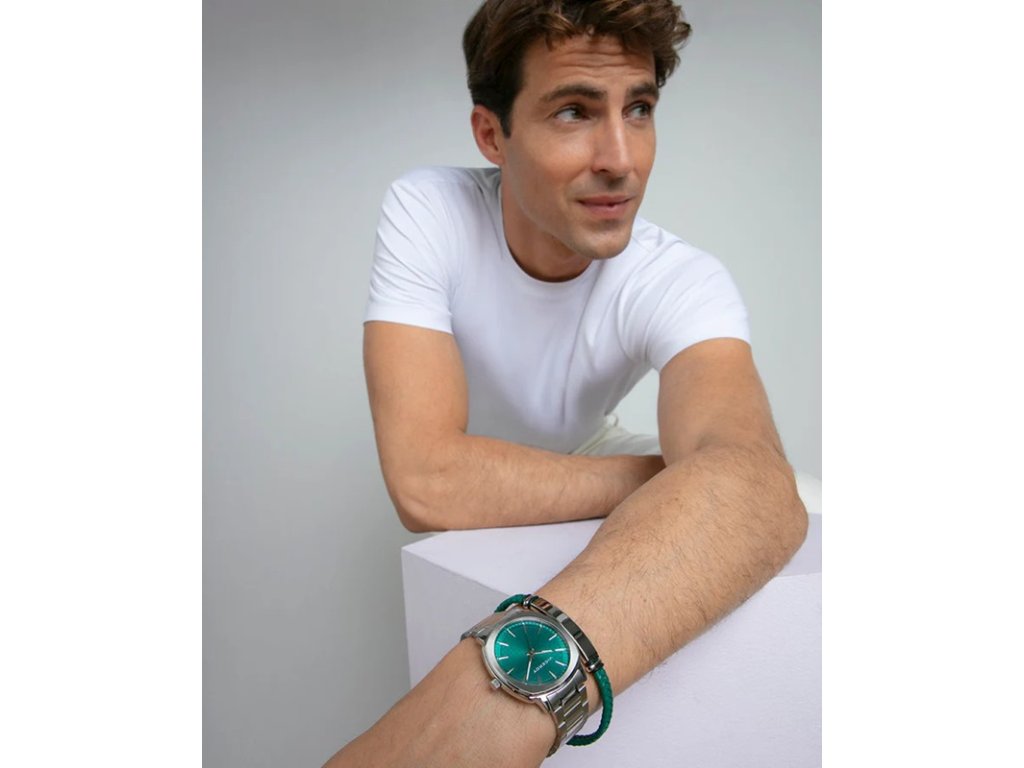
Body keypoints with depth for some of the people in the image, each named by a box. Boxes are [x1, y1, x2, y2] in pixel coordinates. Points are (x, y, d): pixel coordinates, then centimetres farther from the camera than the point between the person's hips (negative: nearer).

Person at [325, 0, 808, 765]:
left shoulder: (685, 284, -27)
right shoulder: (426, 210, -27)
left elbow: (754, 486, -49)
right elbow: (429, 480, -39)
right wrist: (672, 474, -33)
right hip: (428, 530, -1)